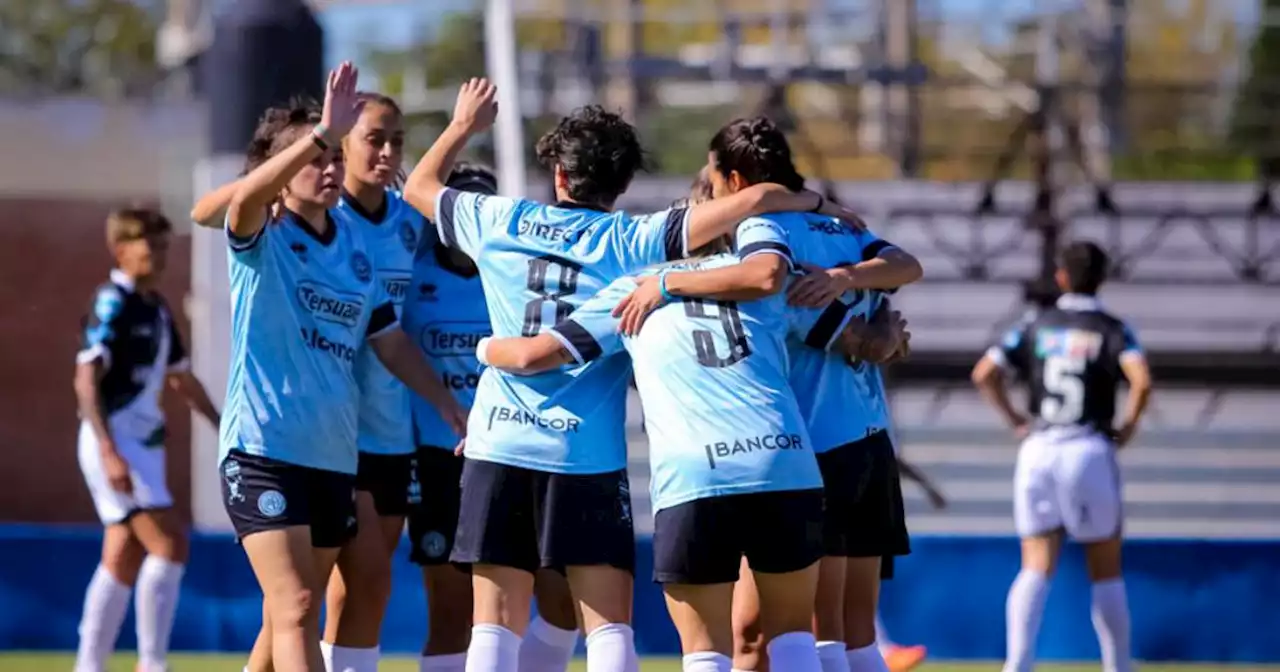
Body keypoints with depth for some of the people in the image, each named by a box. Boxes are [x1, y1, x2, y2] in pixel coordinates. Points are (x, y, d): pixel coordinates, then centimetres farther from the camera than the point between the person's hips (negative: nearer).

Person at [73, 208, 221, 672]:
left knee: (122, 561, 9)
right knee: (170, 545, -15)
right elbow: (86, 380, -19)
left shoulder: (157, 308, 15)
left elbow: (181, 378, 28)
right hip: (116, 443, -9)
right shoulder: (112, 303, -12)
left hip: (144, 444, 9)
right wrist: (109, 451, -28)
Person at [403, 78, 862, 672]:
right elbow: (755, 199, -8)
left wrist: (463, 126, 42)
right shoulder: (634, 241, -1)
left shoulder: (499, 223, 7)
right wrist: (817, 203, 11)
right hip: (589, 455, -2)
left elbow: (419, 187, 27)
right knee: (609, 623, -1)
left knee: (496, 621, 3)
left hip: (499, 445, 2)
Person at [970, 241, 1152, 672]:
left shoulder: (1035, 327, 8)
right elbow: (1142, 381, -17)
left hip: (1038, 451, 2)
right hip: (1090, 451, -2)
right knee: (1105, 572, 9)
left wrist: (1014, 421, 9)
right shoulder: (1111, 330, 0)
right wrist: (1129, 425, -2)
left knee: (1037, 568, -1)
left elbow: (984, 374, 1)